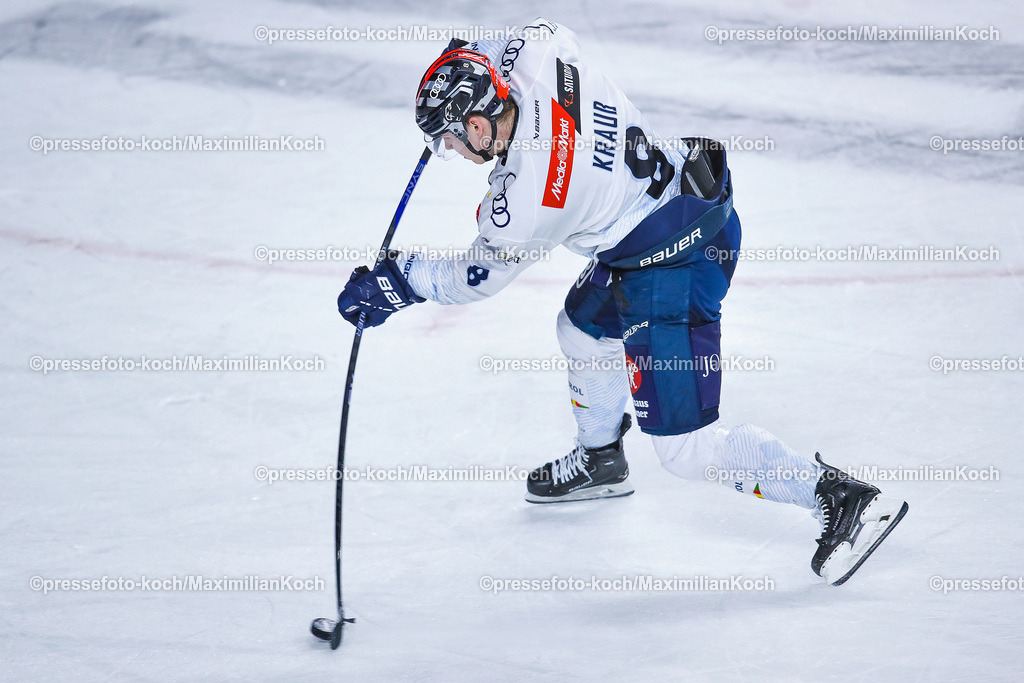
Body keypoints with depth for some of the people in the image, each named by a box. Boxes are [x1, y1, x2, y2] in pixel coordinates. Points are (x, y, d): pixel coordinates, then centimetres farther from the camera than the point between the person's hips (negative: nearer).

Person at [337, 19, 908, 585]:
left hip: (674, 272, -10)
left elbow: (476, 279, -8)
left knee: (686, 448, -4)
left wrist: (400, 282, 5)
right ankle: (600, 461, 55)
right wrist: (470, 57, 19)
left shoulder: (525, 199, -27)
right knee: (583, 327, 32)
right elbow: (550, 32, 17)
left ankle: (845, 498, -2)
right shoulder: (534, 56, -10)